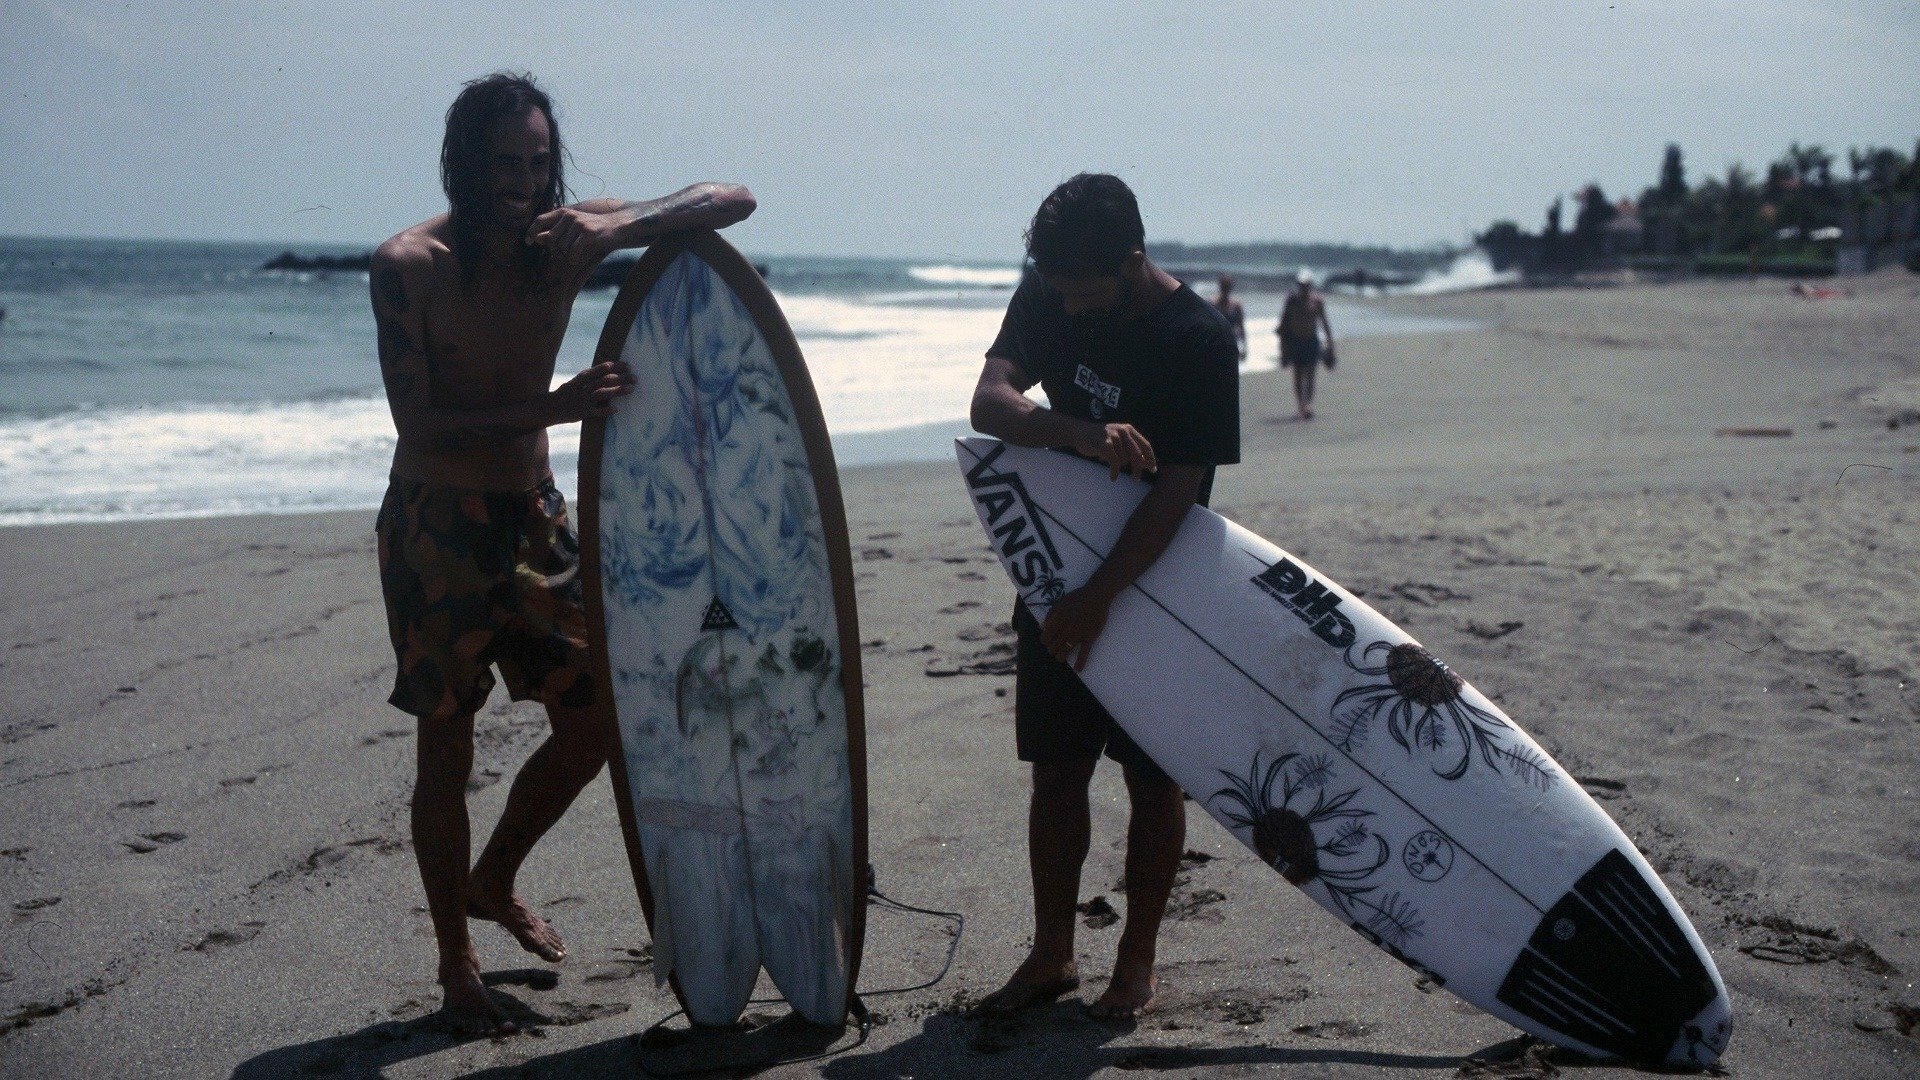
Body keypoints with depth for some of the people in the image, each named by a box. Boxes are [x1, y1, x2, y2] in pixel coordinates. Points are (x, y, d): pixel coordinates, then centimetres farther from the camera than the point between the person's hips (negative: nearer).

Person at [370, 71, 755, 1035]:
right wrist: (552, 409, -34)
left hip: (532, 514, 5)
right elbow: (419, 429, -22)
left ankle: (493, 883, 33)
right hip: (436, 525, -5)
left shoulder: (567, 237, -6)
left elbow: (731, 201, -8)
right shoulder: (409, 266, -17)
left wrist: (618, 229, -26)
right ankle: (455, 964, 19)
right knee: (447, 748, 2)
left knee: (593, 717, 8)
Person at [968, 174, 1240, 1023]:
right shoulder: (1046, 300, -3)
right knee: (1055, 770, 8)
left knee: (1151, 777, 4)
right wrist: (1085, 434, -33)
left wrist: (1099, 597, -26)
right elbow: (988, 402, -16)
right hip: (1059, 573, 5)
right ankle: (1051, 955, 18)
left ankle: (1136, 963, 15)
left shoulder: (1198, 341, -19)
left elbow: (1177, 492, -22)